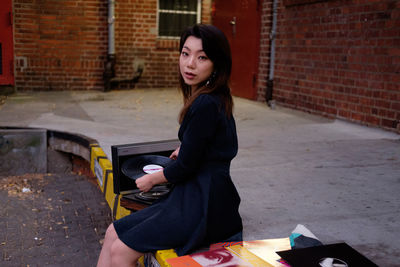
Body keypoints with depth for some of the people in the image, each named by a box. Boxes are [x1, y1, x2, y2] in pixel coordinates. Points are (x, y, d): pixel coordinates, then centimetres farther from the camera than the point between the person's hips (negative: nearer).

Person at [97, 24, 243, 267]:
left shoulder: (206, 105, -22)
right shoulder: (211, 99, 9)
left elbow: (185, 167, -17)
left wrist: (151, 180, 1)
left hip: (205, 206, -10)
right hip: (194, 195, 10)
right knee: (114, 232, 9)